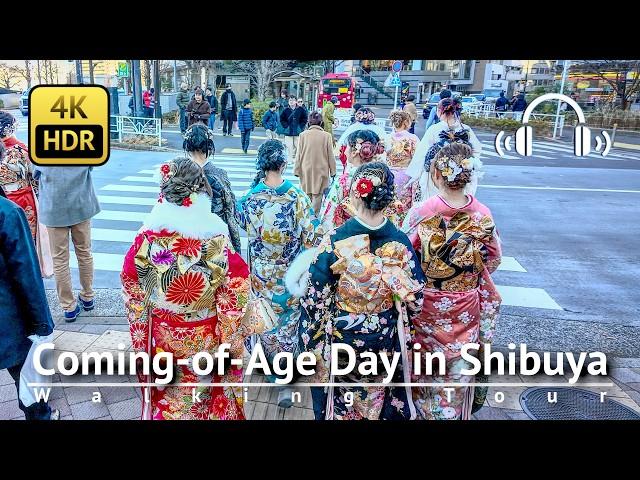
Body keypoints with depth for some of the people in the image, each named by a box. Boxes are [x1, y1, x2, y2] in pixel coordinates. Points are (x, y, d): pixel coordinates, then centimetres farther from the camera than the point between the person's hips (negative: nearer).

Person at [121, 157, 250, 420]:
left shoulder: (148, 237, -18)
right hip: (206, 339, -1)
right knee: (207, 393, 24)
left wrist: (140, 339, 9)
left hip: (162, 338, 2)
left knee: (168, 399, 25)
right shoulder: (215, 238, -23)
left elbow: (133, 293, -7)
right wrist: (232, 342, 0)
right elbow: (235, 291, -15)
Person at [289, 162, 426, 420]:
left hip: (340, 339, -2)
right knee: (380, 397, 27)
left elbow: (315, 297, -16)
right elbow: (415, 299, -6)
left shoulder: (335, 241, -23)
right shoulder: (401, 243, -15)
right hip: (385, 342, 2)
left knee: (341, 400, 24)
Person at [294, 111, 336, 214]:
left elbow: (299, 154, 0)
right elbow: (330, 155, -2)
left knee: (307, 194, 14)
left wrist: (297, 170, 9)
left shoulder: (303, 135, -6)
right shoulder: (327, 136, -8)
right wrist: (332, 170, 8)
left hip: (306, 170, 2)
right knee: (317, 195, 4)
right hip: (321, 170, -2)